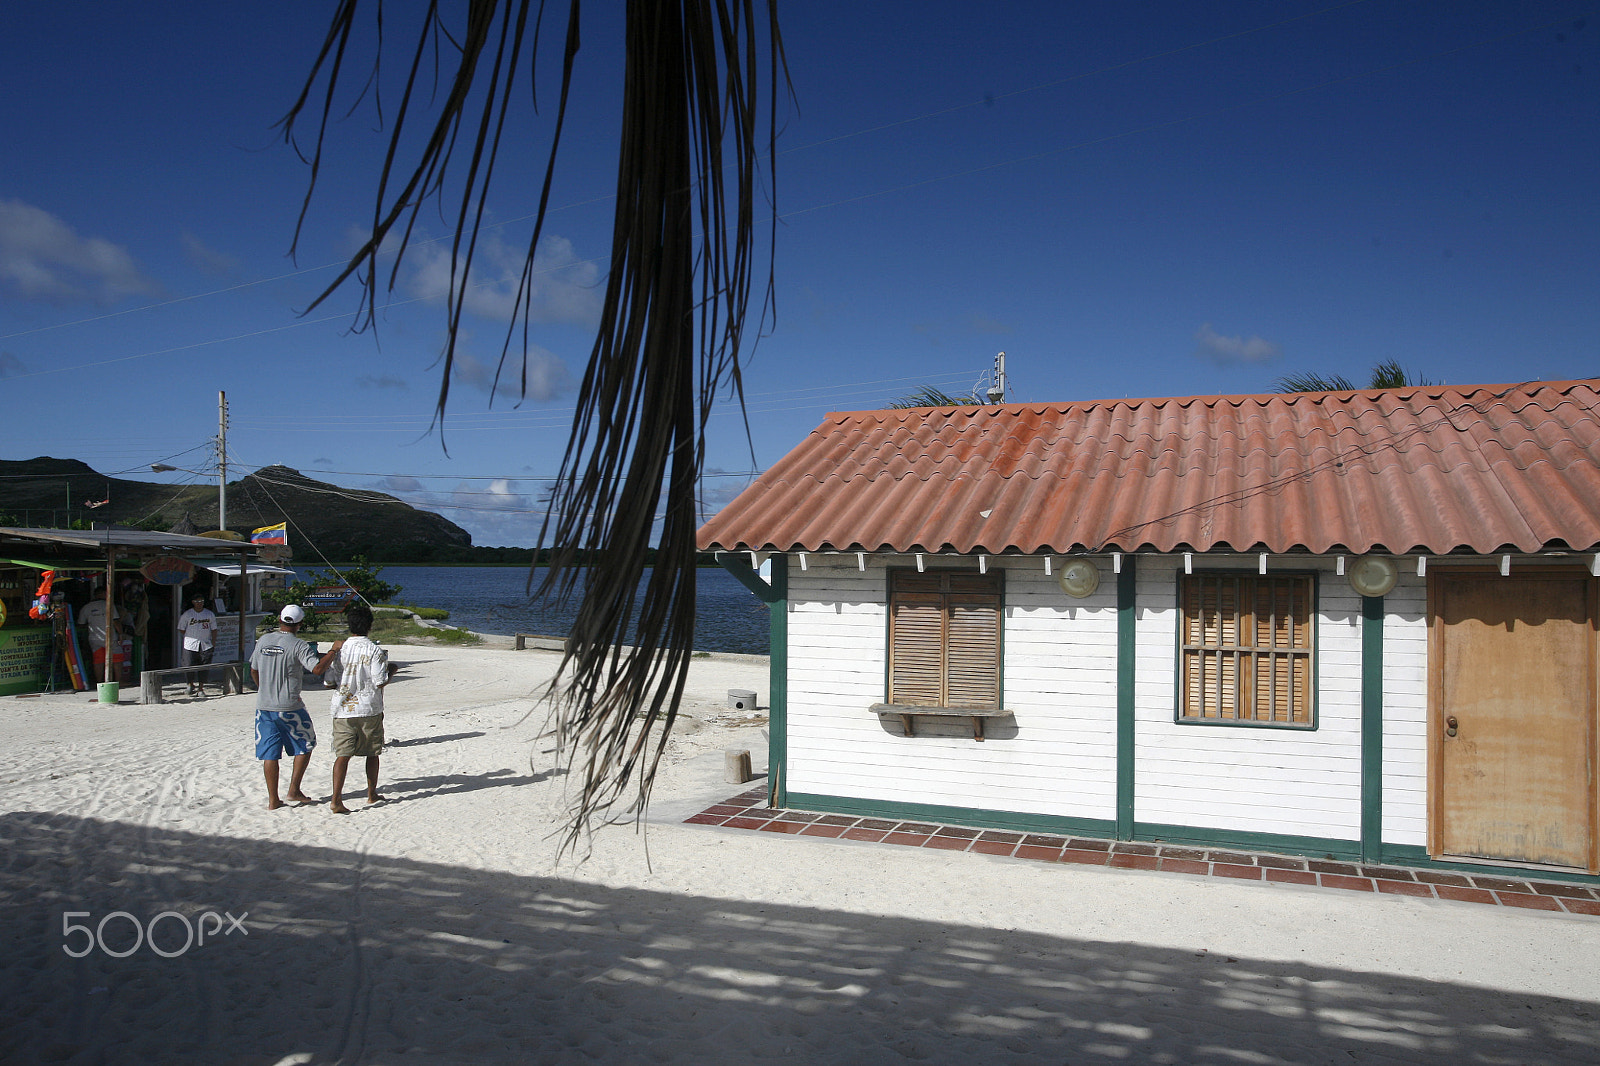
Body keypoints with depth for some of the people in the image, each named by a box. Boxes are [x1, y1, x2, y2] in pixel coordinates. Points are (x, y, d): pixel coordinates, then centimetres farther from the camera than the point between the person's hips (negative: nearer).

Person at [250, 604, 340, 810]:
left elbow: (254, 671, 17)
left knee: (269, 753, 8)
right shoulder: (298, 646, -12)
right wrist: (333, 651, -12)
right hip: (289, 708, -5)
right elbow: (317, 669, -23)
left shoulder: (263, 641, 6)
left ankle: (273, 799, 10)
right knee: (305, 746, 14)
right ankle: (294, 789, 9)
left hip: (263, 706, 5)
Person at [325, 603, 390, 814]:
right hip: (369, 709, -2)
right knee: (372, 753, 14)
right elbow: (380, 682, -12)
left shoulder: (339, 648, 1)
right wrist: (390, 673, 8)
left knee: (342, 755, -1)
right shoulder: (374, 650, -9)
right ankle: (372, 794, 26)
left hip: (343, 709, 2)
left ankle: (336, 799, -12)